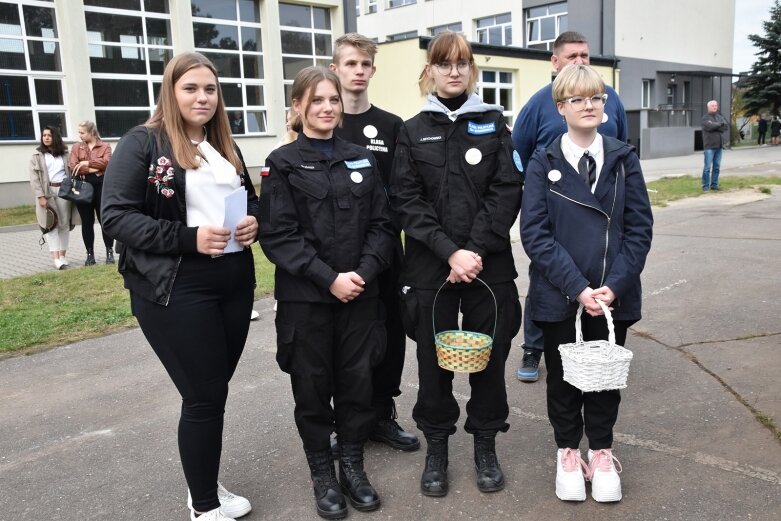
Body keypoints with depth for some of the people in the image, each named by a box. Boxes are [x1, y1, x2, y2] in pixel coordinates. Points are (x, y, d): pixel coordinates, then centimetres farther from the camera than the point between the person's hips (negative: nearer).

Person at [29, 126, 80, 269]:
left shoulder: (64, 154, 10)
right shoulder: (37, 155, 5)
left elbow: (70, 171, 7)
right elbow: (34, 178, -1)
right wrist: (40, 196, -11)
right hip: (47, 192, -2)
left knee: (64, 224, 4)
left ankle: (63, 255, 11)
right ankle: (56, 258, -11)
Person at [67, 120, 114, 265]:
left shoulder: (104, 146, 5)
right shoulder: (76, 147, 9)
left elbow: (106, 162, -13)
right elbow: (72, 166, -4)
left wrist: (87, 163, -11)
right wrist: (93, 169, -11)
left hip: (101, 185, -2)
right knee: (87, 222, 7)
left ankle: (110, 252, 10)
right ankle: (90, 254, 14)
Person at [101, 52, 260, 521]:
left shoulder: (226, 147, 15)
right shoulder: (142, 143, -5)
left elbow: (253, 200, 23)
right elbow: (116, 215, -12)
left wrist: (254, 221, -1)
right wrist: (188, 238, -22)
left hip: (235, 283, 6)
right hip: (176, 289, -6)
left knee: (214, 390, 14)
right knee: (204, 396, 0)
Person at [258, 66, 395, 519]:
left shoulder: (361, 159, 9)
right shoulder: (283, 163, -1)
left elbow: (381, 224, 5)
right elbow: (278, 235, -9)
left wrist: (363, 271, -10)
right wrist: (329, 278, -16)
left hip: (361, 294, 3)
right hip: (306, 297, -3)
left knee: (357, 381, 9)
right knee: (313, 387, 8)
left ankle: (353, 465, 28)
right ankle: (323, 474, 25)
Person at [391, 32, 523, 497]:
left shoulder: (493, 123, 6)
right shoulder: (413, 131, 6)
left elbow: (507, 191, -3)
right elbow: (407, 201, -4)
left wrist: (476, 249, -14)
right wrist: (450, 252, -15)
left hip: (489, 265, 0)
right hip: (430, 268, 0)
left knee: (490, 357, 8)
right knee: (434, 362, 7)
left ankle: (486, 446, 28)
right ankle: (436, 449, 26)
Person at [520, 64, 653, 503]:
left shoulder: (624, 159, 1)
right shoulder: (543, 164, -4)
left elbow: (640, 227, -2)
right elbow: (535, 233, -10)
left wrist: (614, 285, -13)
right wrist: (576, 286, -18)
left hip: (613, 294, 2)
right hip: (558, 296, -1)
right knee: (563, 376, 13)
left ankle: (602, 453, 34)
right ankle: (568, 452, 33)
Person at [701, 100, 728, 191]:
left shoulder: (720, 117, 15)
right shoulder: (705, 117, -1)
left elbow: (726, 126, 0)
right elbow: (709, 126, -19)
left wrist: (715, 126, -11)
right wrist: (720, 124, -5)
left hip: (719, 146, 6)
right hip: (709, 146, -6)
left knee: (717, 166, 8)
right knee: (708, 167, -7)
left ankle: (714, 184, 15)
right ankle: (705, 186, -1)